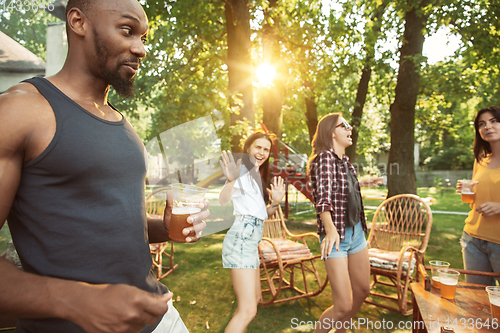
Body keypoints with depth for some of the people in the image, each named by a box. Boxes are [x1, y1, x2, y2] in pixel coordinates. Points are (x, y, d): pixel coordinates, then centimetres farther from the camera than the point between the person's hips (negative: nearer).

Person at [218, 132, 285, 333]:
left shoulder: (258, 177, 19)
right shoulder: (241, 170, -8)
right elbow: (222, 201, -26)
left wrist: (275, 202, 2)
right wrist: (231, 181, -45)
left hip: (252, 241, 10)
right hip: (240, 238, -10)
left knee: (255, 298, 24)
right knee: (248, 310, -15)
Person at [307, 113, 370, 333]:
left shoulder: (344, 160, 10)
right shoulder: (325, 157, -16)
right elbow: (323, 196, -29)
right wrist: (331, 230, -43)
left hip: (356, 232, 9)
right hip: (336, 237, -9)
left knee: (362, 290, 21)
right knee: (344, 306, -8)